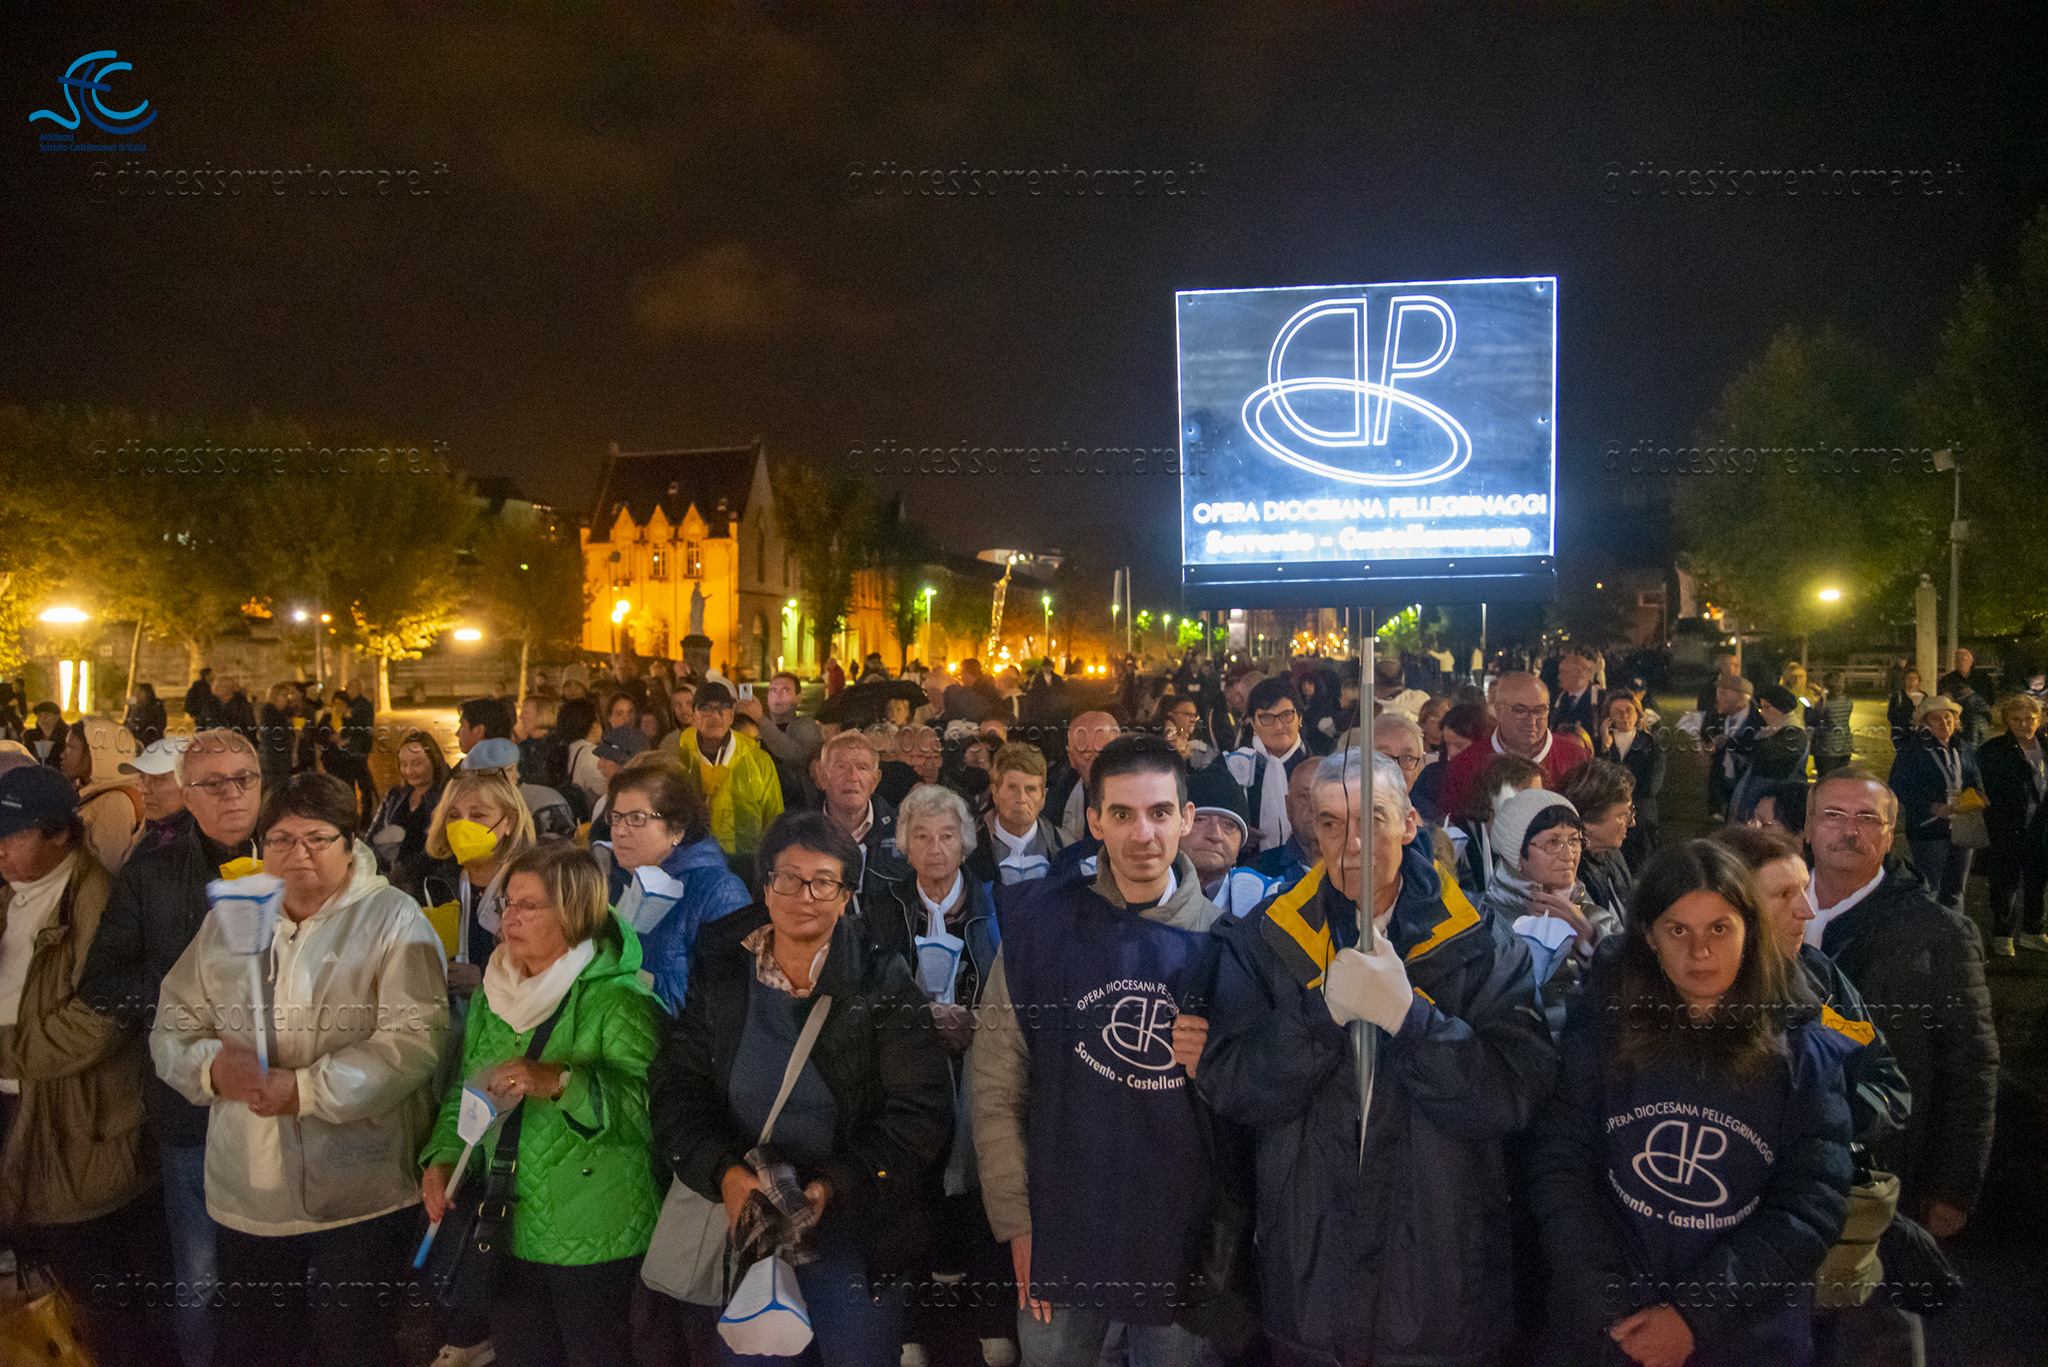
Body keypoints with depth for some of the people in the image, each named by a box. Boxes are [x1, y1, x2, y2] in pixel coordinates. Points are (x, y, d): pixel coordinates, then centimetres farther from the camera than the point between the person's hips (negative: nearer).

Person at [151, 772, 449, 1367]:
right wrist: (211, 1067, -10)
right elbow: (172, 1026, 11)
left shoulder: (393, 919, -6)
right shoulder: (228, 922, 10)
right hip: (248, 1191, 5)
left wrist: (308, 1089, -21)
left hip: (361, 1192, -4)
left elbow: (415, 1038, -16)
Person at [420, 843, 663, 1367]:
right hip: (512, 1234, 6)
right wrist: (443, 1157, 1)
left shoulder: (616, 998, -15)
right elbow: (462, 1093, 17)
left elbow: (654, 1100, -26)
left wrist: (561, 1082, -34)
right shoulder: (491, 996, 9)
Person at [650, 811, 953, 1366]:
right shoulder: (720, 976, 2)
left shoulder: (884, 984, -7)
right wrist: (724, 1172, -15)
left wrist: (835, 1186, -20)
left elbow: (920, 1113, -9)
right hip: (738, 1225, 3)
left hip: (854, 1234, -2)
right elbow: (675, 1087, 1)